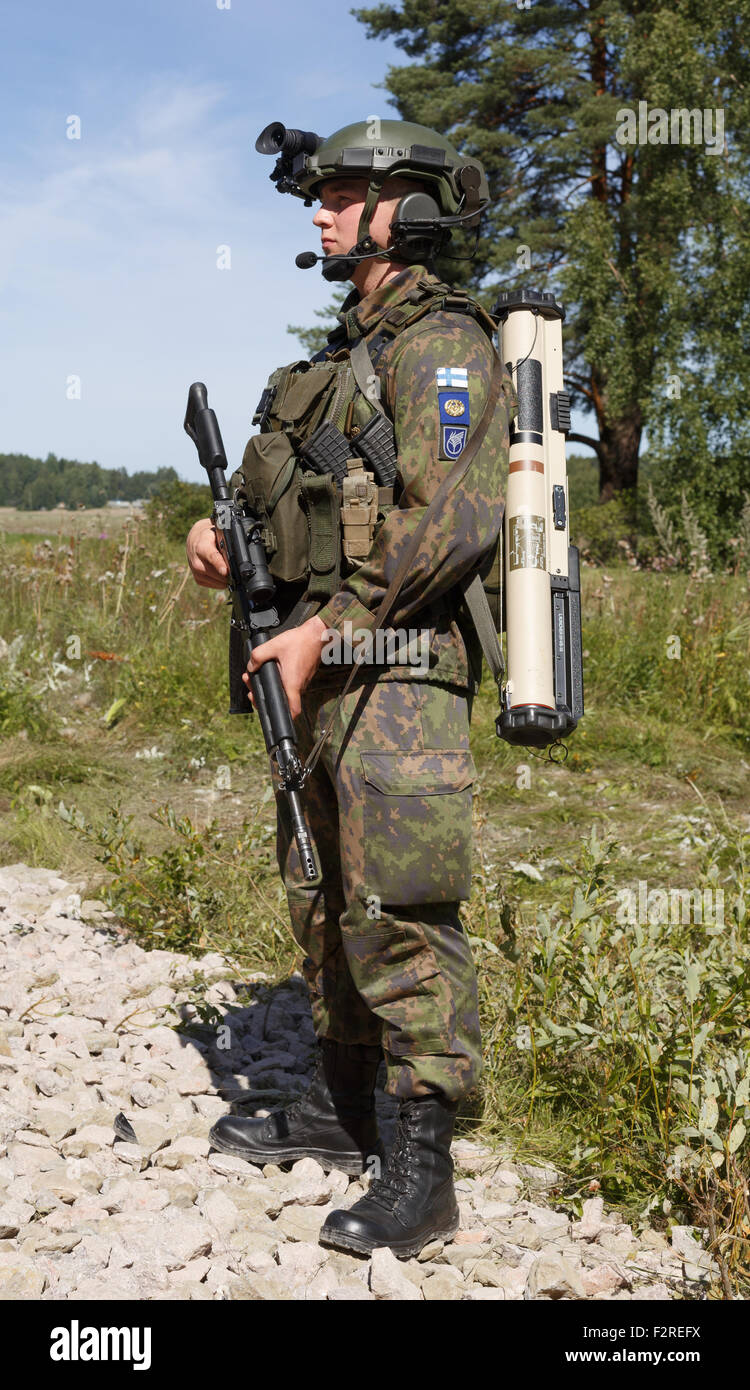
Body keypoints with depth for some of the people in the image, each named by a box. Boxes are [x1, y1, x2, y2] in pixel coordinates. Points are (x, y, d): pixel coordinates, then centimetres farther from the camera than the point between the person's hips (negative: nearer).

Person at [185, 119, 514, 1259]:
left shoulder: (440, 341, -9)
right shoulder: (348, 347, 20)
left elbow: (454, 521, -20)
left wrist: (324, 630, -19)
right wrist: (225, 530, 4)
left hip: (397, 671, -10)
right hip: (326, 667, 10)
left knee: (400, 911, -8)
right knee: (326, 901, 15)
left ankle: (421, 1176, 1)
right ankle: (338, 1115, 30)